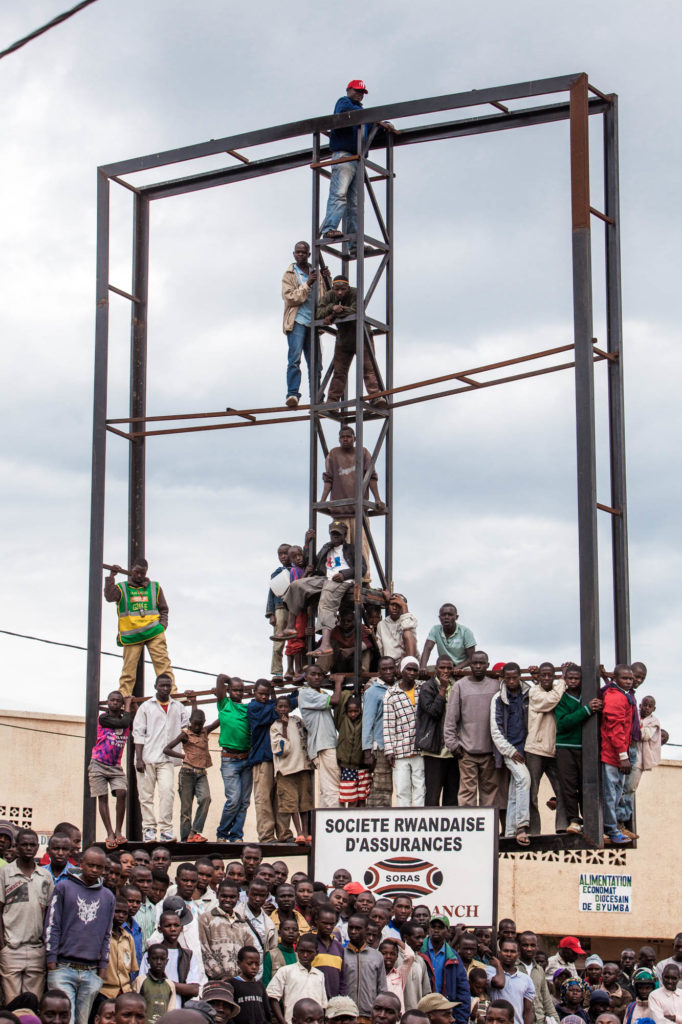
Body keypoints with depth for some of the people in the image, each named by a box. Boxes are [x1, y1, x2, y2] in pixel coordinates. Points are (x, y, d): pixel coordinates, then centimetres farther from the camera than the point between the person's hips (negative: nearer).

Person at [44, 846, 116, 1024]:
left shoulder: (108, 897, 14)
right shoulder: (64, 888, 4)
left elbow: (107, 934, 16)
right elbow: (51, 926, 1)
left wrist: (103, 966, 8)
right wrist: (52, 961, -5)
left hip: (92, 973, 3)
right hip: (63, 969, -3)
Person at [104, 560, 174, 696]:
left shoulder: (155, 587, 16)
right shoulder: (121, 588, 11)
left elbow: (163, 609, 20)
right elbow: (109, 597, -9)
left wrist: (163, 625, 4)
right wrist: (111, 576, -10)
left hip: (154, 632, 1)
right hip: (131, 634, -1)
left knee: (162, 662, -8)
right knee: (129, 666, -5)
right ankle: (123, 695, -2)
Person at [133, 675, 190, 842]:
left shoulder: (177, 707, 14)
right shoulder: (146, 707, 7)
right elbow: (138, 733, 2)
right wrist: (139, 759, -6)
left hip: (166, 759, 1)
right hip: (147, 758, -1)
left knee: (167, 792, -14)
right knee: (146, 795, -1)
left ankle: (166, 829, -12)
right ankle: (149, 829, 4)